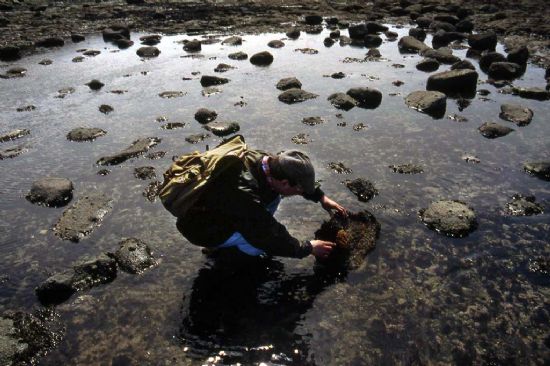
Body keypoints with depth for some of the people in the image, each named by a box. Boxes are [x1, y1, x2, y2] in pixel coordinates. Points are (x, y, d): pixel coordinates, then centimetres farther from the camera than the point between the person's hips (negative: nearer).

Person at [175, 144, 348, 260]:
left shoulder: (267, 160, -18)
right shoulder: (246, 197, -40)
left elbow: (300, 176, 5)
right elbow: (272, 241, -27)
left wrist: (321, 197, 1)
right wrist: (309, 248, -14)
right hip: (203, 227, -7)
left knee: (272, 194, -4)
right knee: (263, 239, -24)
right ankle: (226, 248, 5)